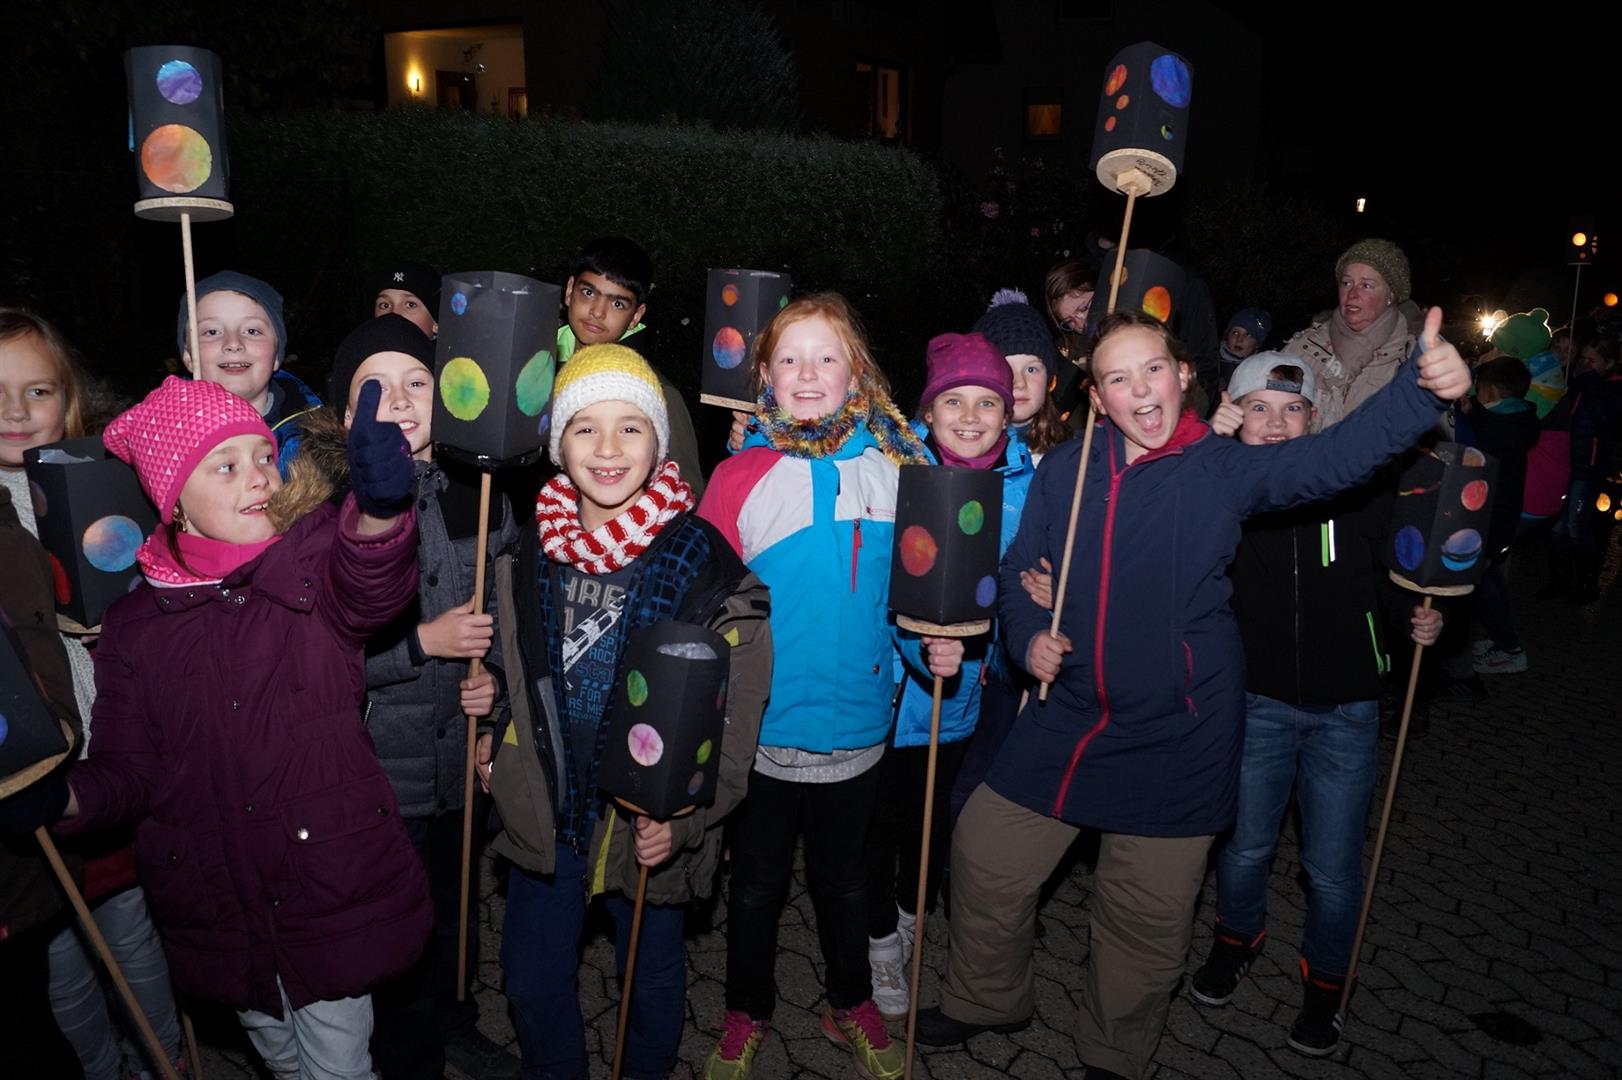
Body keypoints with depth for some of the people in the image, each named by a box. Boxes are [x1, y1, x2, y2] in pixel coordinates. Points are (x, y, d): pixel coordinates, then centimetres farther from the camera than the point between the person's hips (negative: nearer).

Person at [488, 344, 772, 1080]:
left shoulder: (703, 561, -17)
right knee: (532, 981, 19)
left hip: (650, 825, -3)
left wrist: (686, 816, -21)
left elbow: (733, 715, -13)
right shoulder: (528, 545, -3)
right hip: (543, 812, 4)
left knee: (653, 976, 19)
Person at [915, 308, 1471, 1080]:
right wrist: (1028, 635, -10)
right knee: (985, 856, 10)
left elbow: (1334, 456, -21)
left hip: (1175, 738, -2)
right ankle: (987, 1001, 40)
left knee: (1146, 914, 10)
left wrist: (1423, 389, -36)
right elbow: (1018, 572, 8)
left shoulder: (1225, 470, -8)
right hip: (1066, 718, 3)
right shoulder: (1063, 471, -1)